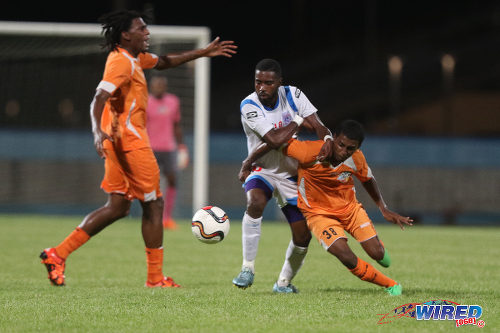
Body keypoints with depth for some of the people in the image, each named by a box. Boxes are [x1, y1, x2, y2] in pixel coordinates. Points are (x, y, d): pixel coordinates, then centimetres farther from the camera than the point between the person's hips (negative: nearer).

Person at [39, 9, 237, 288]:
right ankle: (156, 277, 6)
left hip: (119, 141, 10)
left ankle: (58, 254, 4)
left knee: (118, 208, 10)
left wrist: (203, 53, 30)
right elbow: (99, 98, -27)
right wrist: (98, 131, -42)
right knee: (154, 205, -1)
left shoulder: (134, 57, 14)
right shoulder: (122, 62, -16)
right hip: (130, 141, -10)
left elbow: (163, 62, 31)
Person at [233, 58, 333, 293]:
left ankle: (284, 282, 24)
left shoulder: (293, 95, -7)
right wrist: (298, 121, -17)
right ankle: (248, 269, -29)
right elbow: (274, 140, -30)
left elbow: (318, 125, -8)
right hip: (262, 170, -4)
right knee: (255, 201, -37)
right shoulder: (249, 105, -20)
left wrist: (327, 138, -31)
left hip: (291, 175, 4)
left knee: (303, 235, -2)